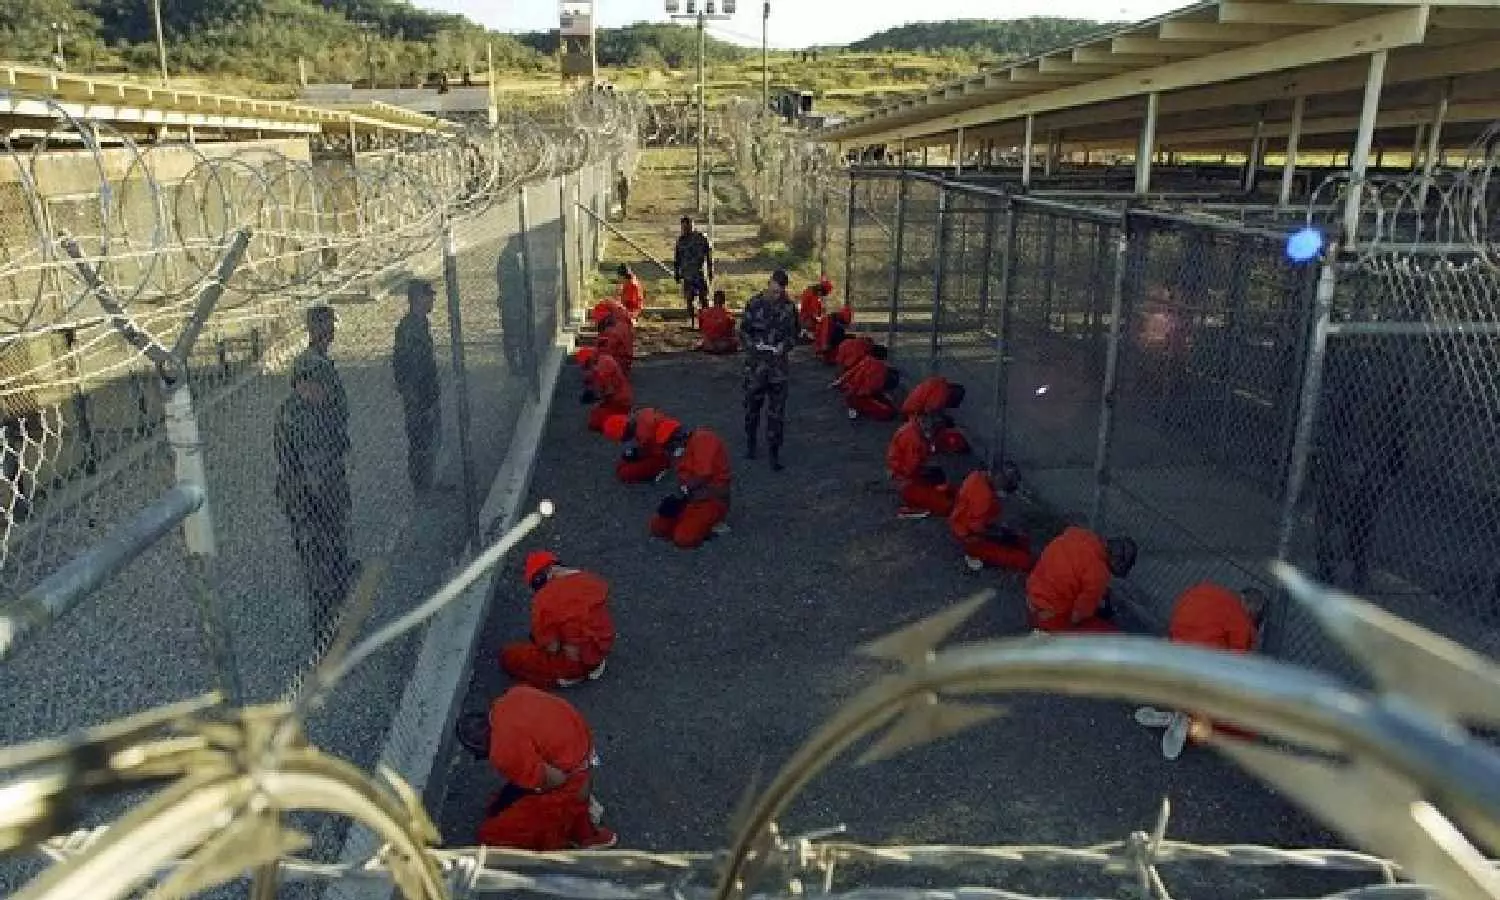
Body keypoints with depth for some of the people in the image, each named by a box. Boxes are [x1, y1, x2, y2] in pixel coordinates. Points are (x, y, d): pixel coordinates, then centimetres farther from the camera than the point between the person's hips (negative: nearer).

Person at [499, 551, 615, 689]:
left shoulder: (546, 597, -24)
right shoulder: (593, 580, -5)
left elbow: (551, 647, -18)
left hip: (575, 660, -7)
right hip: (601, 650, 7)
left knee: (508, 656, 6)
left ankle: (567, 676, 1)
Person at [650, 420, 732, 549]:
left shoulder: (702, 440, -15)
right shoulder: (686, 447, 15)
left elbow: (703, 476, -21)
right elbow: (684, 477, 10)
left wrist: (679, 496, -14)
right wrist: (677, 498, -8)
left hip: (712, 500, -10)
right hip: (692, 497, 10)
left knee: (684, 539, -24)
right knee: (658, 527, 1)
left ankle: (711, 526, 0)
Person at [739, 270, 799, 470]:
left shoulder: (789, 307, 1)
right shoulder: (754, 305, -3)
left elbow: (794, 333, 9)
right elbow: (743, 331, 2)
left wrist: (785, 345, -10)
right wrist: (753, 344, -15)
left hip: (779, 365, 0)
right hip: (756, 363, 0)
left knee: (777, 411, 2)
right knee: (752, 405, 13)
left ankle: (774, 453, 11)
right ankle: (750, 444, 35)